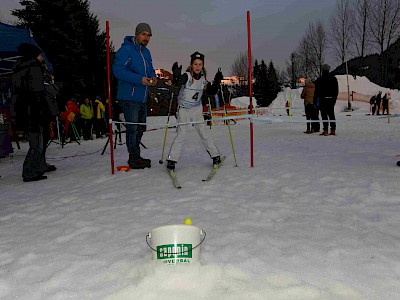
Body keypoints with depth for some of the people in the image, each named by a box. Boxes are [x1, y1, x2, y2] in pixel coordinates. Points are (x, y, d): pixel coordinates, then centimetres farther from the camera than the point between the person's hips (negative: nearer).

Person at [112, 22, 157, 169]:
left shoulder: (146, 52, 16)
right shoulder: (125, 50, -10)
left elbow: (150, 69, 25)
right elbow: (118, 70, -19)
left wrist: (153, 77, 0)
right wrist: (139, 79, -25)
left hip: (142, 97, 9)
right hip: (129, 97, -9)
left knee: (140, 128, 14)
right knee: (132, 128, -6)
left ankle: (135, 157, 26)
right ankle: (134, 158, 4)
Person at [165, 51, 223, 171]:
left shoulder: (203, 78, 2)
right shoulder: (187, 76, -15)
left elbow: (211, 91, 12)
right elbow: (177, 83, -36)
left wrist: (217, 81, -2)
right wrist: (176, 75, -56)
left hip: (197, 109, 4)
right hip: (183, 110, -4)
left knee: (204, 132, 4)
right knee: (181, 134, -7)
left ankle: (215, 156, 15)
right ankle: (171, 159, 1)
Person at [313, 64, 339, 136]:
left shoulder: (319, 79, -5)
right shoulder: (334, 79, 9)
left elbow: (317, 91, -6)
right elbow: (336, 90, 12)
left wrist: (315, 101, -2)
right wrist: (334, 98, 19)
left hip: (323, 99, -4)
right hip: (331, 99, 4)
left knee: (324, 115, -3)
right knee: (331, 115, 10)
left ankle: (325, 130, -8)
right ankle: (333, 130, 9)